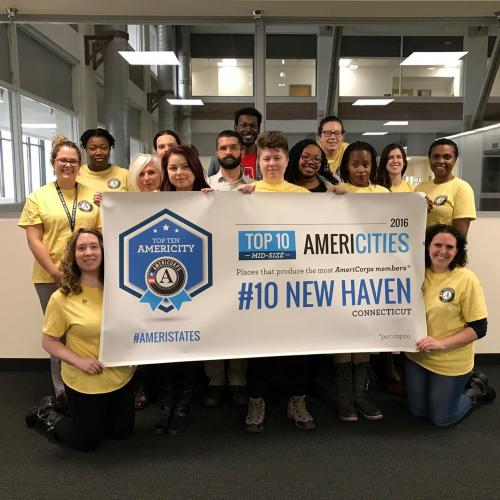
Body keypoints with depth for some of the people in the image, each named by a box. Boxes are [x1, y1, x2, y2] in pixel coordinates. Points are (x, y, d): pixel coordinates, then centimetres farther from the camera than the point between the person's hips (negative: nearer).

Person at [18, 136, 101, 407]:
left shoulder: (92, 195, 7)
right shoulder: (38, 197, 1)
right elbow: (34, 241, -4)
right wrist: (57, 272, -11)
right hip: (51, 278, -1)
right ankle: (62, 390, 25)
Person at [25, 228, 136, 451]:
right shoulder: (62, 298, -17)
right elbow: (49, 341, -9)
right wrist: (79, 361, -21)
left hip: (122, 377, 5)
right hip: (85, 382, -4)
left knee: (122, 432, 21)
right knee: (87, 442, 12)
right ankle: (46, 414, 36)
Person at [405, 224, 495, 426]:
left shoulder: (466, 279, -17)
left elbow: (479, 328, -16)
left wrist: (441, 343, -25)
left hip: (450, 363, -4)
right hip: (417, 356, 5)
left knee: (441, 419, 9)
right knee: (417, 411, 18)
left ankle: (476, 389, 33)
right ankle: (464, 383, 38)